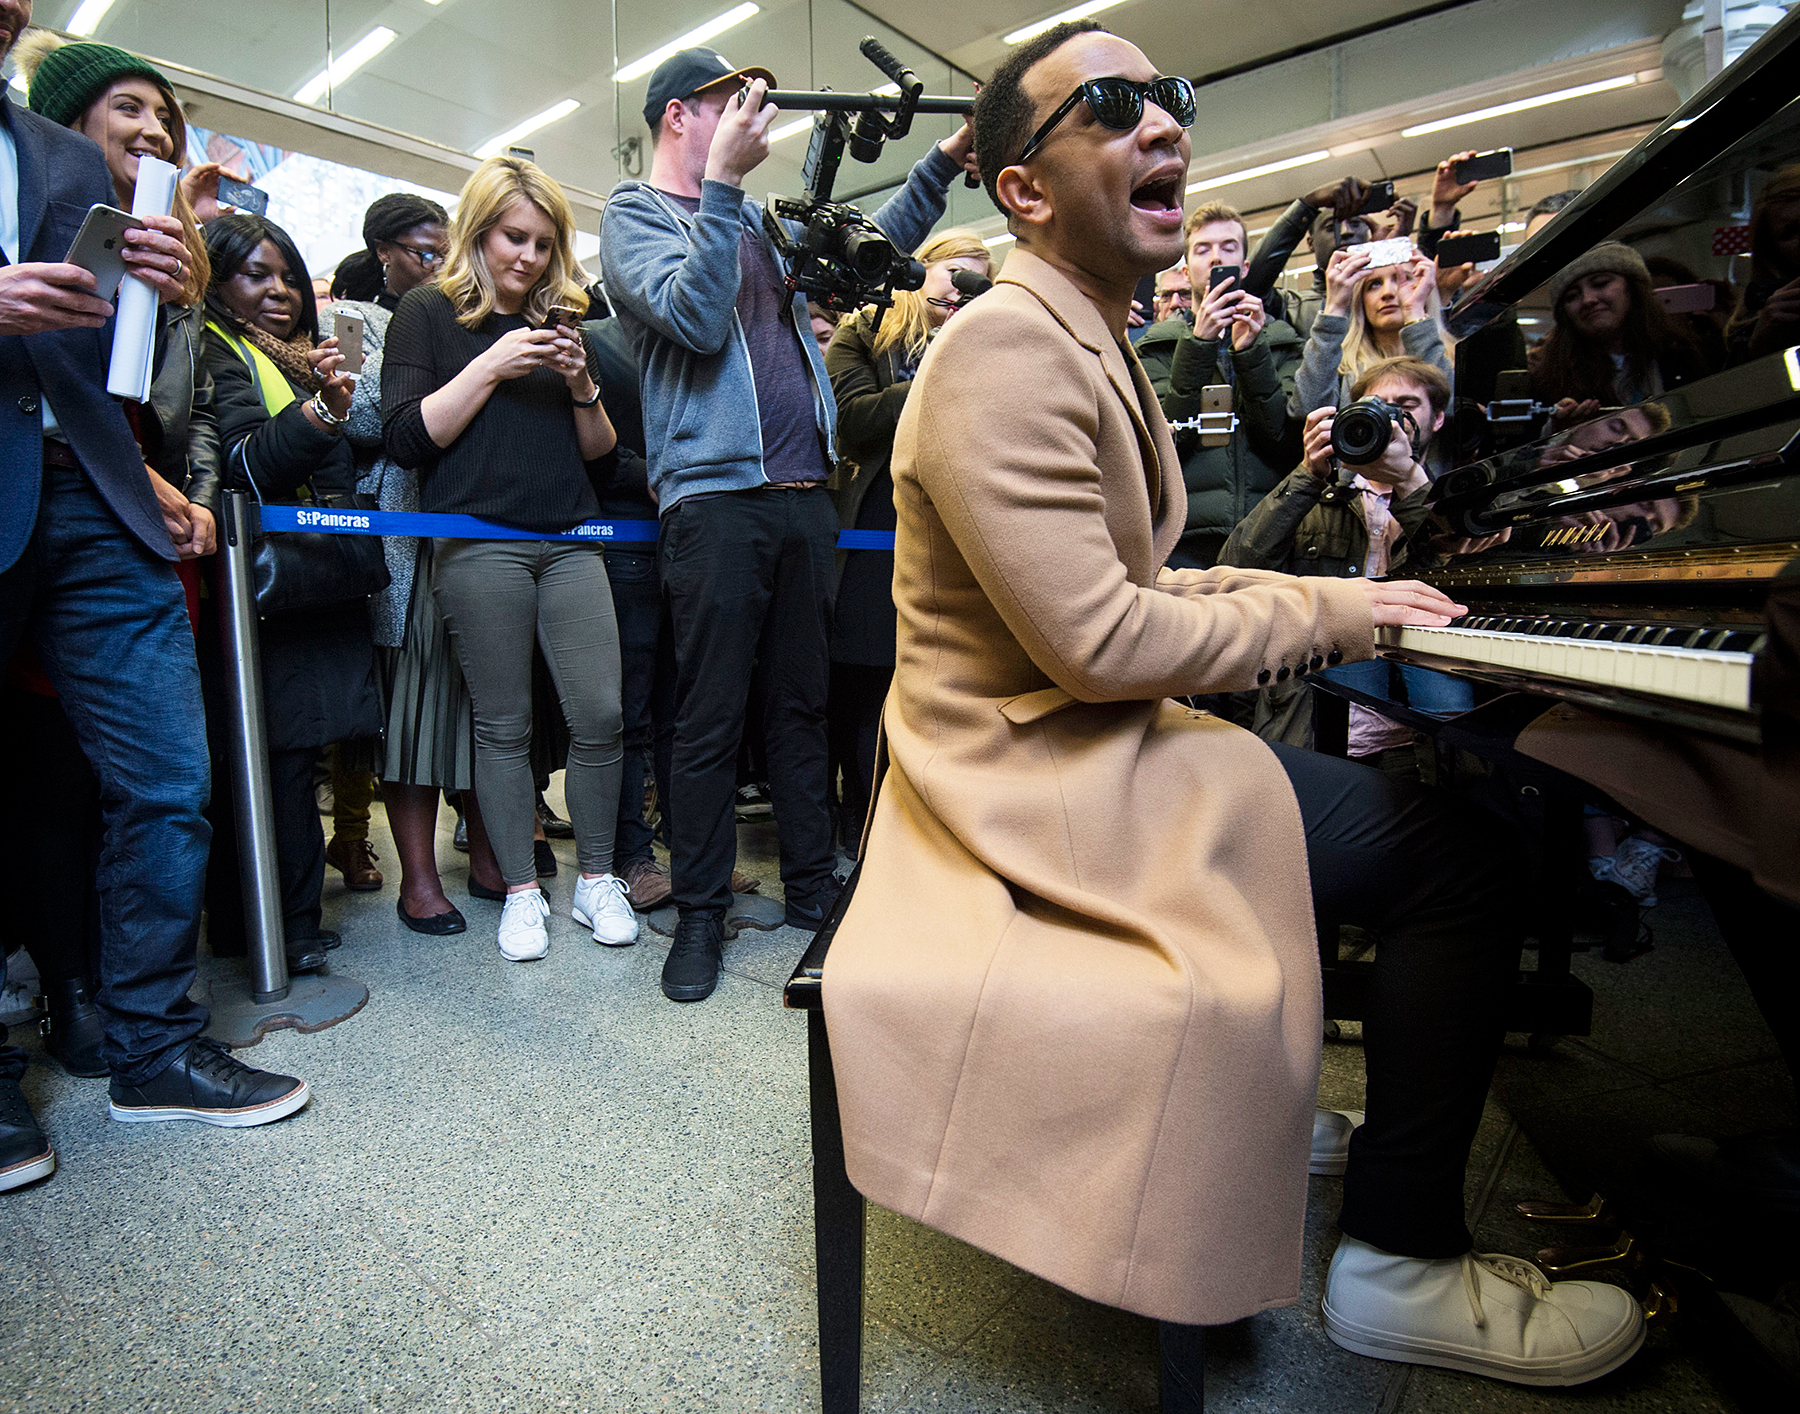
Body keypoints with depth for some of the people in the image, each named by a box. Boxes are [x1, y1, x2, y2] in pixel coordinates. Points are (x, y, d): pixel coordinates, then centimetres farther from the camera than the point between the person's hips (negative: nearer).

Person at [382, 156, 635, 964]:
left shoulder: (559, 321, 21)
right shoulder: (429, 312, 9)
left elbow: (599, 451, 18)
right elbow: (406, 438, -3)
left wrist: (582, 385, 0)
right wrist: (491, 367, -9)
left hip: (571, 541, 3)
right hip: (479, 543, -3)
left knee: (600, 715, -5)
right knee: (503, 725, 0)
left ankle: (596, 881, 10)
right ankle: (522, 892, 13)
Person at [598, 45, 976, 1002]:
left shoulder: (760, 221, 24)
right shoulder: (633, 214, 6)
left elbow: (869, 250, 28)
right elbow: (696, 315, -12)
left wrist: (946, 160, 20)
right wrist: (723, 181, -12)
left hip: (806, 494, 6)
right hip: (714, 496, -6)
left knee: (802, 702, 10)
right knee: (711, 719, -3)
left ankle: (811, 885, 21)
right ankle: (700, 912, 11)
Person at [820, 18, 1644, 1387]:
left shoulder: (1089, 345, 17)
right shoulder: (1008, 348, -17)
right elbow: (1099, 642, -24)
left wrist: (1319, 592, 6)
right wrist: (1325, 618, -10)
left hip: (1092, 741, 10)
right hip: (1041, 775, -10)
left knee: (1435, 812, 20)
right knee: (1466, 850, -11)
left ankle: (1303, 1110, 32)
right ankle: (1404, 1264, 7)